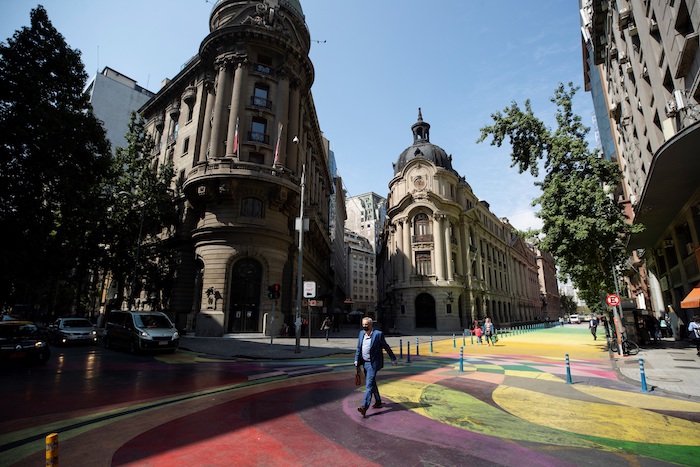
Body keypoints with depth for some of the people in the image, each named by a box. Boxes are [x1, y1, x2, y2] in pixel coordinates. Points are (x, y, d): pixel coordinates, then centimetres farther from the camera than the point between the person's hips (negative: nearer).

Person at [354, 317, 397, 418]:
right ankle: (378, 401, 37)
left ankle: (364, 407, -15)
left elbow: (386, 347, -5)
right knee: (372, 383, 19)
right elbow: (358, 348, 13)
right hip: (365, 363, 7)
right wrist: (356, 360, 4)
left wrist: (393, 359, 1)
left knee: (369, 384, -12)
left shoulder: (378, 334, -14)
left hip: (373, 364, -7)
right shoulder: (361, 333, 4)